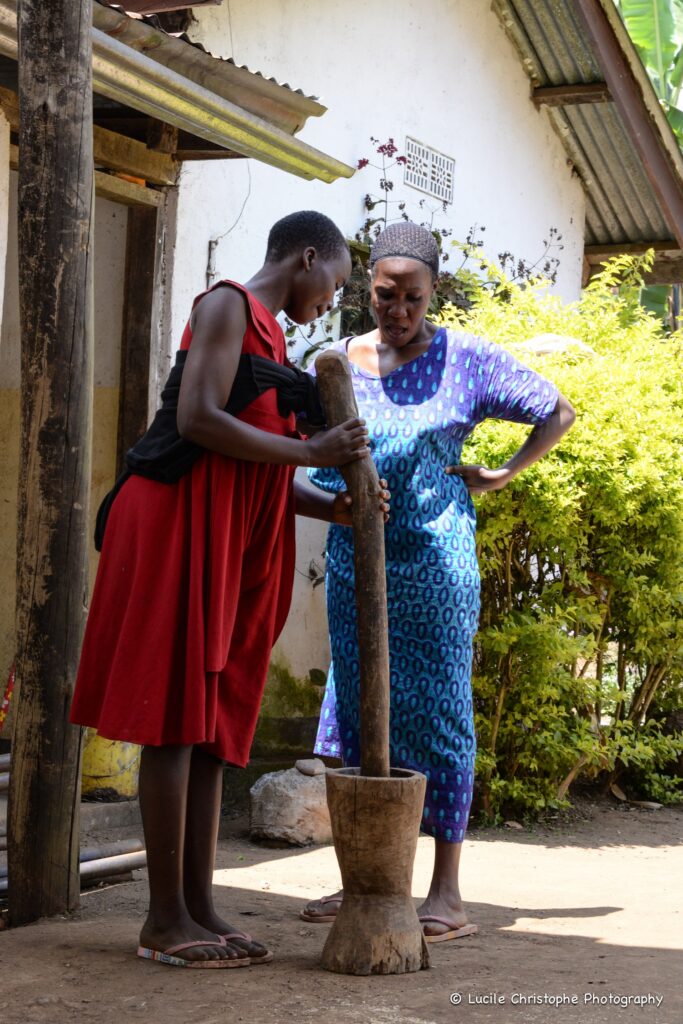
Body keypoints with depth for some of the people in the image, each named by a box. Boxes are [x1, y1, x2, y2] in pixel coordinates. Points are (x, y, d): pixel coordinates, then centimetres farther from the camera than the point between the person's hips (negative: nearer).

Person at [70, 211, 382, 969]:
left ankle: (198, 907, 7)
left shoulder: (270, 338, 23)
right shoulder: (227, 305, -3)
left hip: (235, 539, 9)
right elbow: (197, 420, -17)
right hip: (185, 522, -9)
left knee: (215, 724, 5)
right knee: (175, 719, -9)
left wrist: (333, 507, 1)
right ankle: (166, 918, -6)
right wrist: (312, 451, -13)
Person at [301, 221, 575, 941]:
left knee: (438, 711, -2)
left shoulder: (465, 360, 0)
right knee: (358, 711, 6)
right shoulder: (337, 364, 8)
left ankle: (447, 889, 4)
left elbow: (557, 413, 9)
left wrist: (504, 475, 0)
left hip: (434, 561, -4)